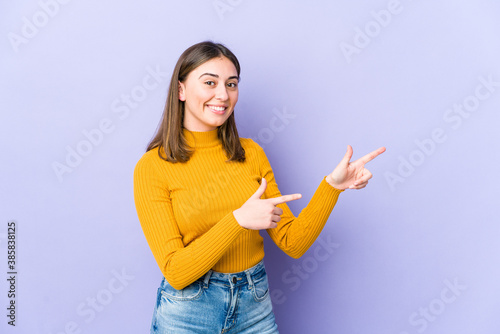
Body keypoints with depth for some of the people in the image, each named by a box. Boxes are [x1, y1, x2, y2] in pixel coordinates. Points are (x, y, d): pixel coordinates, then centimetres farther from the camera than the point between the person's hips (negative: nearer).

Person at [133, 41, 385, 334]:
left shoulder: (251, 153, 0)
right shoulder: (152, 167, -12)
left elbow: (293, 243, -2)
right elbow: (175, 273, -16)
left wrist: (332, 185, -14)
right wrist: (238, 220, -25)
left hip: (255, 307, 4)